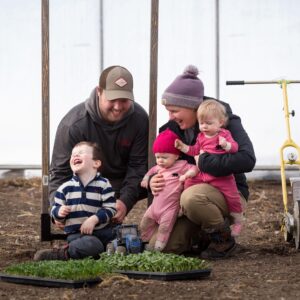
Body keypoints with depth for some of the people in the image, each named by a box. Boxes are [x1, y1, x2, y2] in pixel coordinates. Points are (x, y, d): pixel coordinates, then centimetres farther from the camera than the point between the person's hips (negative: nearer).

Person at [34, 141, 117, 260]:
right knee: (91, 244, -34)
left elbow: (110, 208, -5)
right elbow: (55, 208, 12)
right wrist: (59, 212, -12)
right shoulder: (65, 187, 7)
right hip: (76, 233, -3)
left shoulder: (104, 185, 0)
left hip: (101, 232, 3)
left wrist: (94, 219, -19)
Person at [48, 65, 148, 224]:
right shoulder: (74, 123, -23)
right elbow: (60, 171, -20)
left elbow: (138, 165, -11)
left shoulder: (139, 119, -16)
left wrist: (125, 201, -28)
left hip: (121, 185, 2)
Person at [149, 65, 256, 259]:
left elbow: (247, 160, -32)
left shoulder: (225, 121, -15)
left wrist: (203, 162, -27)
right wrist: (153, 181, -11)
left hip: (229, 193, -6)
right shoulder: (173, 128, 3)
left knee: (191, 198, -40)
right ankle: (204, 237, 16)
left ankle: (224, 240, -12)